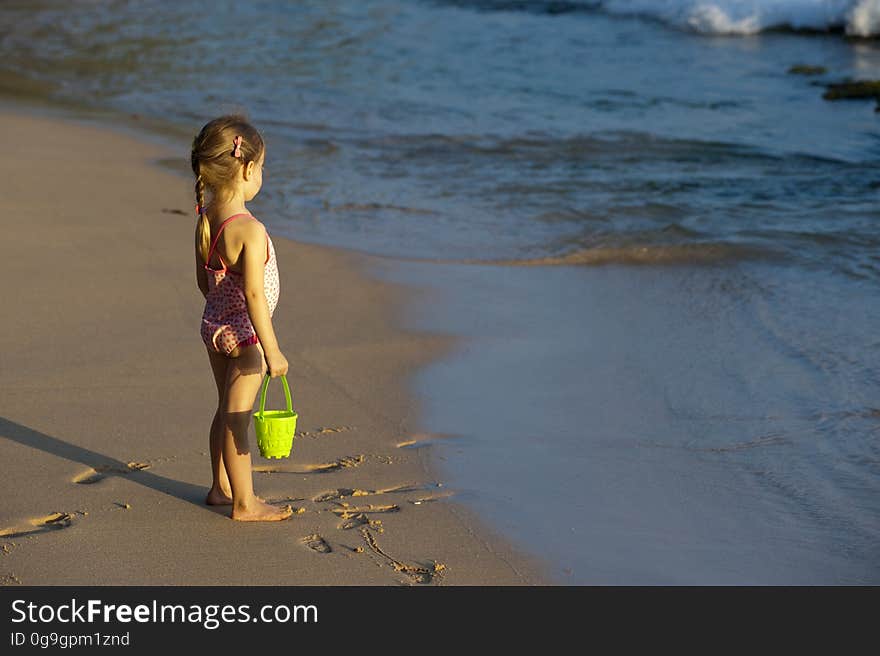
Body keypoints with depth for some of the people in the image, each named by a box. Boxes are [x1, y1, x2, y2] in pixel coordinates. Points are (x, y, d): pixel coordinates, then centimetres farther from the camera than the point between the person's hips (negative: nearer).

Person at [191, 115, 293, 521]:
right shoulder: (250, 230, -25)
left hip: (214, 324, 8)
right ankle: (244, 503, 11)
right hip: (243, 334, -8)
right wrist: (272, 350, -21)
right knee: (238, 418, 1)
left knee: (226, 411, 21)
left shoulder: (205, 220, 1)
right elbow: (254, 294, -26)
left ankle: (221, 487, 34)